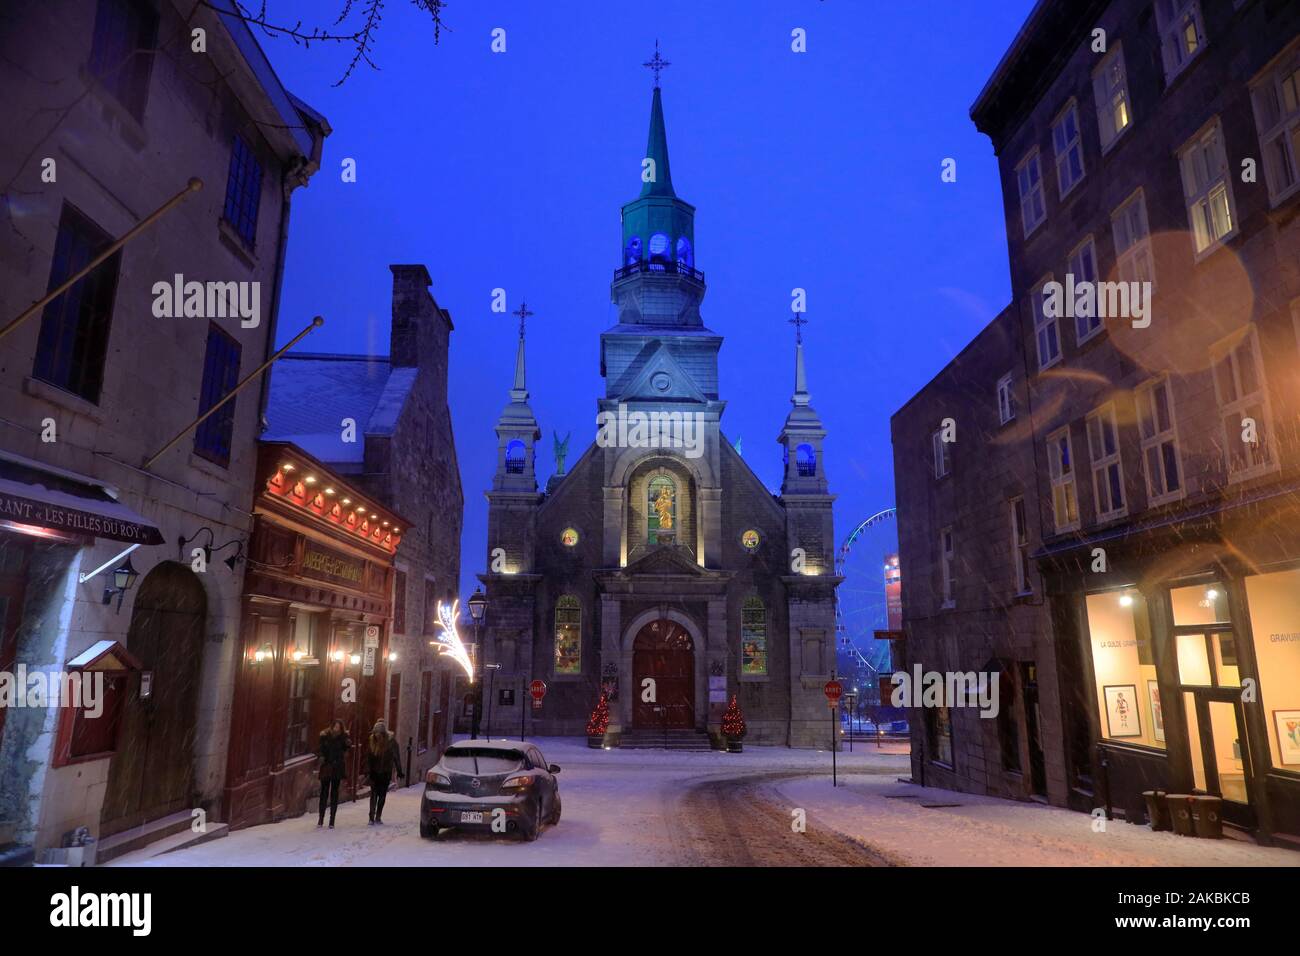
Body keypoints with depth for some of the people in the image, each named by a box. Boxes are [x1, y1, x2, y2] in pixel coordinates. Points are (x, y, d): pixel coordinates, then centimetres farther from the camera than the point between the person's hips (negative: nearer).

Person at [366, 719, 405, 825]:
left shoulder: (391, 741, -11)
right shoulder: (373, 741, -4)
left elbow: (396, 757, -7)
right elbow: (368, 756, 2)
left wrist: (399, 772, -6)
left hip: (386, 773, -1)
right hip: (374, 772, 1)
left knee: (382, 795, 7)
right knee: (374, 794, -4)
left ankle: (378, 817, 17)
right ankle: (372, 818, -2)